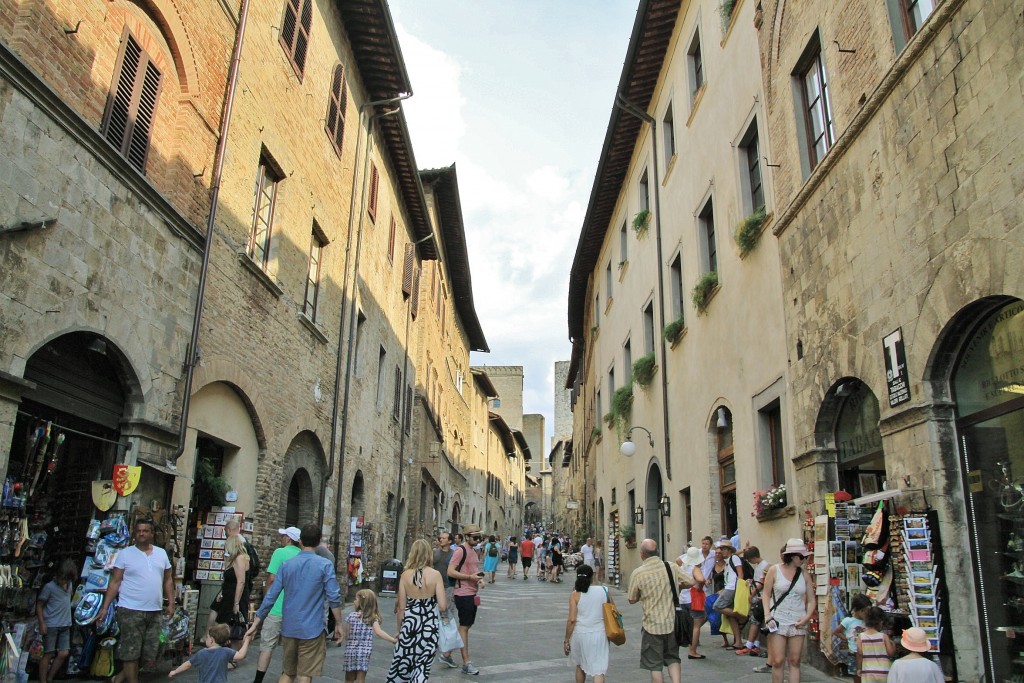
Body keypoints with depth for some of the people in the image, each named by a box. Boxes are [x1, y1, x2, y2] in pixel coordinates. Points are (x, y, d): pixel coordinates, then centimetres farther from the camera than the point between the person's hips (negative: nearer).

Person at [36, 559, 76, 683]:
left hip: (65, 626, 5)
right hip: (51, 626, -5)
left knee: (63, 653, 2)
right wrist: (42, 624, -12)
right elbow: (39, 606, -6)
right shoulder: (49, 587, -10)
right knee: (48, 654, 0)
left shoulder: (69, 584, 7)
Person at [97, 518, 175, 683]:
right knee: (131, 653, 0)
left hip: (154, 612, 4)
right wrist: (105, 607, -7)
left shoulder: (161, 553, 9)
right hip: (130, 611, -4)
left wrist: (171, 603, 8)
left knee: (150, 657, 9)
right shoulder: (125, 554, -2)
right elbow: (114, 582, -2)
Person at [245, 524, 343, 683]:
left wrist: (255, 624, 11)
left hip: (289, 628, 4)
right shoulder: (325, 565, -8)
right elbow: (334, 598, -12)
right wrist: (338, 624, -2)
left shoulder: (286, 565, 4)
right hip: (312, 629, -4)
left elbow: (270, 597, 4)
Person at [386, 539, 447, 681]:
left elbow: (401, 608, 0)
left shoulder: (405, 575, -5)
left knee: (401, 664, 16)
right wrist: (447, 606, 11)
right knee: (421, 666, 11)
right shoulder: (435, 574, -10)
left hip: (409, 623, 1)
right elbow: (442, 606, -12)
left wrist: (399, 629, 14)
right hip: (429, 626, -1)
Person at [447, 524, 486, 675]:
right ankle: (466, 663, 5)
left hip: (473, 594, 9)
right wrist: (470, 577, -22)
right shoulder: (460, 550, -14)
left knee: (466, 625, 16)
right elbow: (450, 572, -20)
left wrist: (479, 578, 6)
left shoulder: (473, 551, 14)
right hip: (463, 593, -9)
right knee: (464, 627, -2)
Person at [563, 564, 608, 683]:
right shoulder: (603, 591, -1)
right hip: (599, 634, 0)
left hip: (580, 634, 0)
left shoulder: (575, 595, -7)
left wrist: (566, 639, -1)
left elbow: (572, 620, -10)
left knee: (580, 665, 23)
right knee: (598, 670, 0)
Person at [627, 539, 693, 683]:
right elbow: (690, 582, 3)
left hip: (652, 625, -3)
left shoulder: (637, 573, -14)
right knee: (673, 658, 19)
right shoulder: (672, 567, -7)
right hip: (672, 623, 3)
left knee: (655, 665, 9)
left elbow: (632, 600, -4)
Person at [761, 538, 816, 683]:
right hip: (778, 621, -2)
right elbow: (766, 595, 2)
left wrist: (807, 617, -5)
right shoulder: (774, 570, -1)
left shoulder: (804, 574, 6)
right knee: (778, 661, -2)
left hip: (797, 623, 2)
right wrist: (767, 616, -9)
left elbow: (811, 600, 10)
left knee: (795, 661, 3)